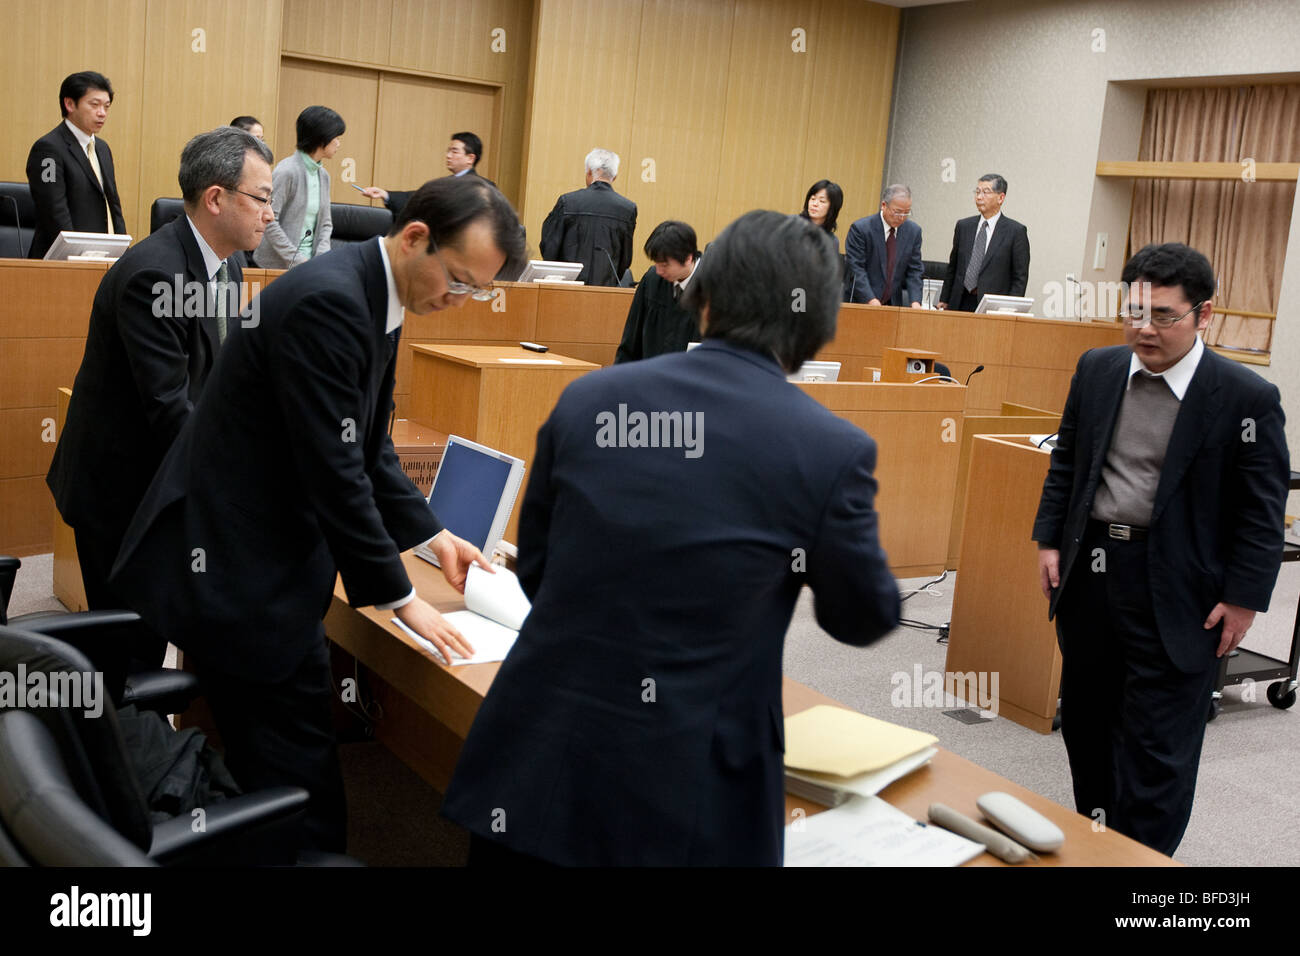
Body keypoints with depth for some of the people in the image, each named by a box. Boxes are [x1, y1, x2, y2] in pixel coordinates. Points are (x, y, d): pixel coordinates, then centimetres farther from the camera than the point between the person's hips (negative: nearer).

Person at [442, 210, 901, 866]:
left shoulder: (587, 398, -2)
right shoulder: (833, 449, -12)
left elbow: (533, 570, 9)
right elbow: (865, 618, 4)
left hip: (536, 764, 3)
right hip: (684, 798, -2)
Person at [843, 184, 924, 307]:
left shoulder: (914, 231, 5)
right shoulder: (860, 228, -9)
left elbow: (914, 270, 6)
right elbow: (856, 269, -13)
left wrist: (915, 301, -9)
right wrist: (871, 300, -23)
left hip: (893, 304, 4)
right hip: (860, 302, -3)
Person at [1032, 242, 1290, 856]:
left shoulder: (1245, 398, -11)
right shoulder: (1097, 370, 3)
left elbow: (1262, 511, -8)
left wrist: (1243, 599, -9)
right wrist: (1050, 540, 7)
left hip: (1176, 592, -5)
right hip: (1091, 569, 6)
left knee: (1156, 742, 1)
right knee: (1085, 714, 20)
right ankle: (1091, 829, 41)